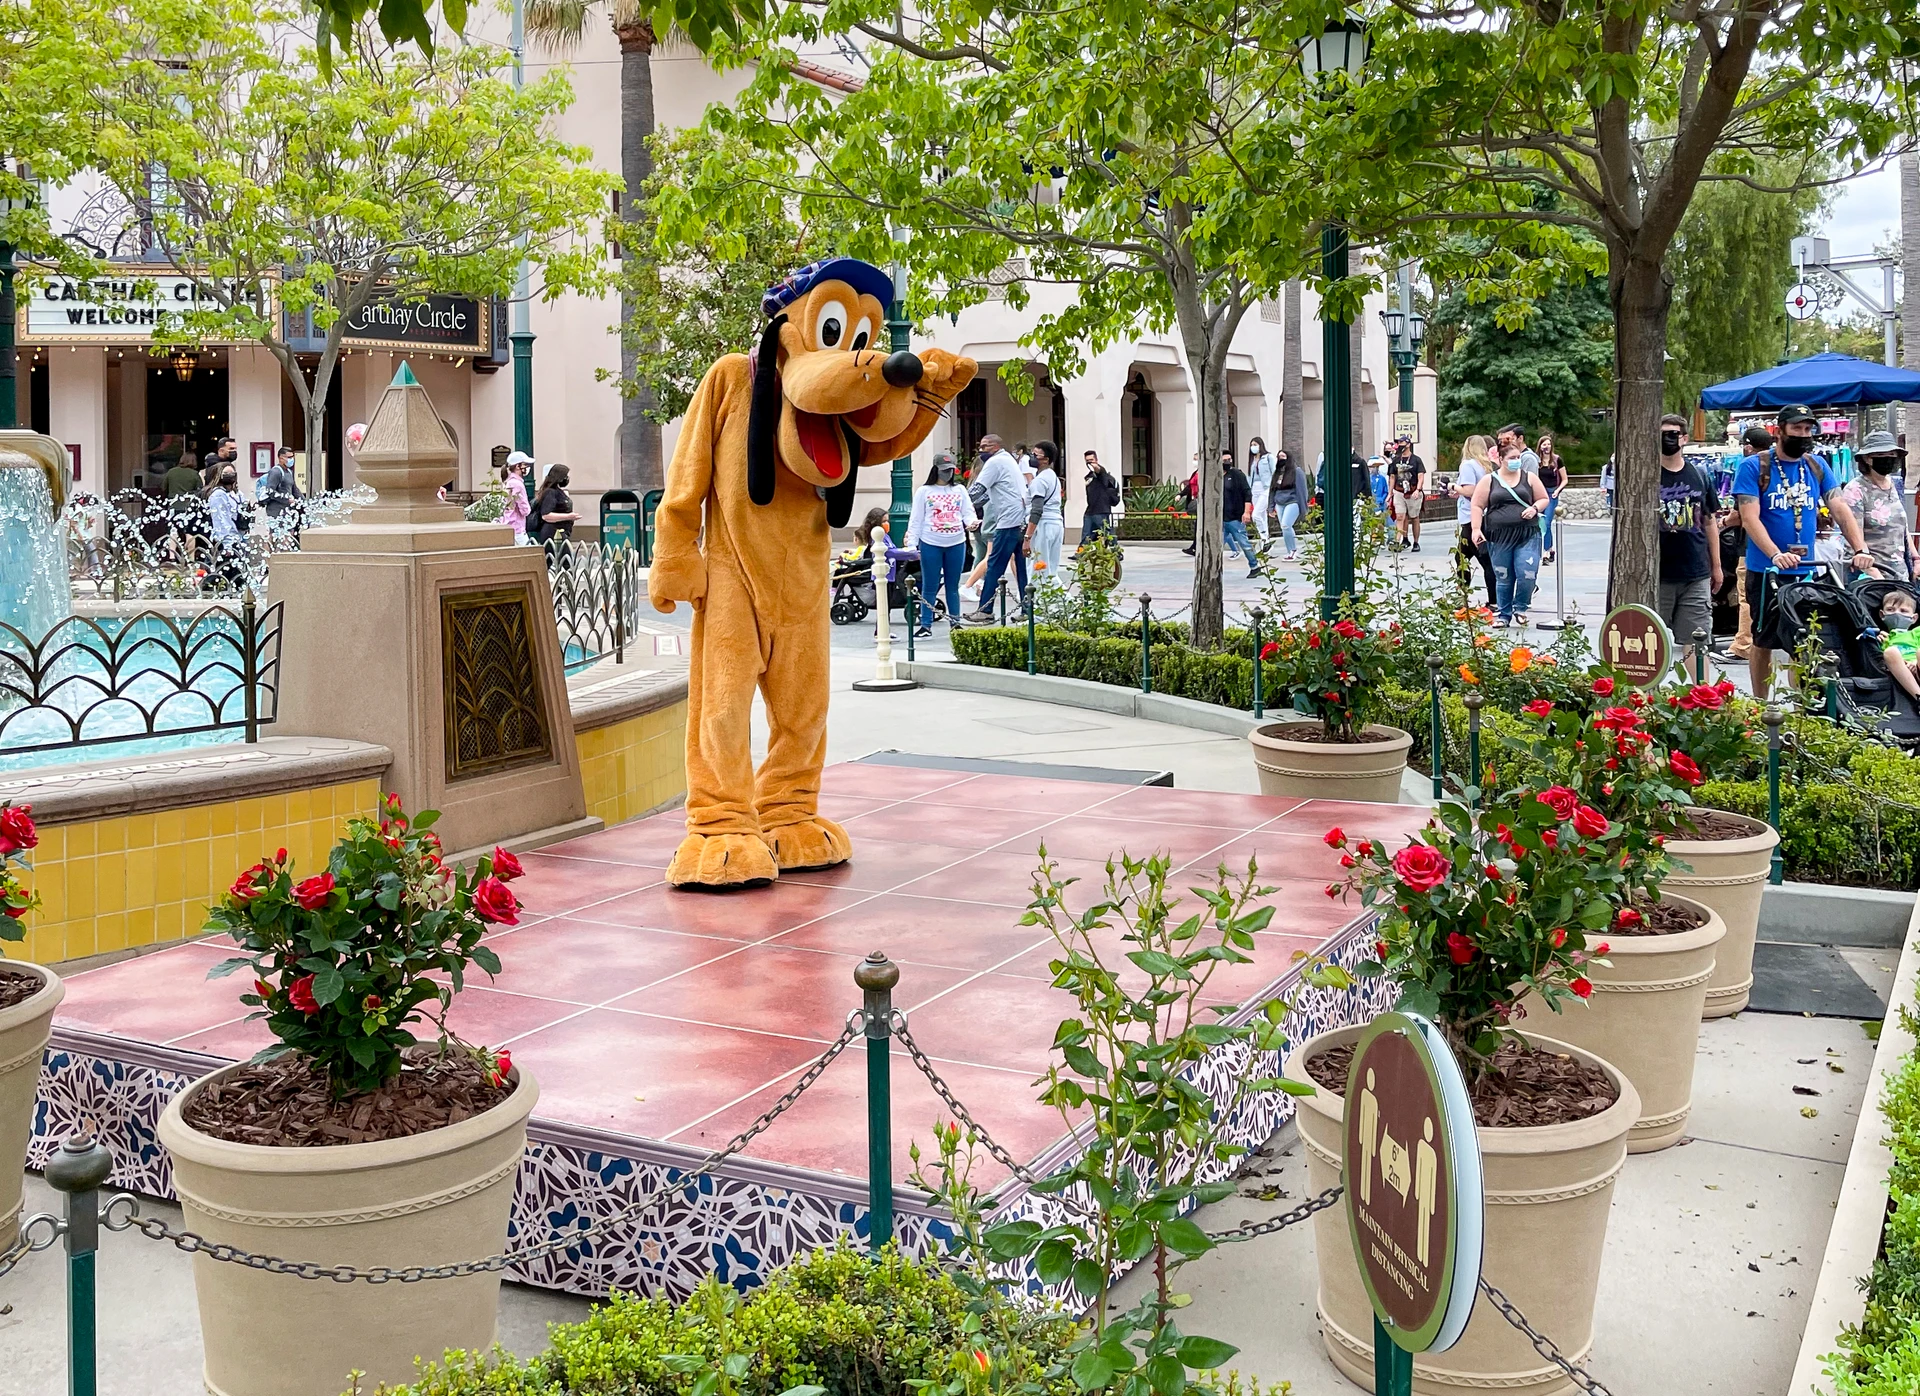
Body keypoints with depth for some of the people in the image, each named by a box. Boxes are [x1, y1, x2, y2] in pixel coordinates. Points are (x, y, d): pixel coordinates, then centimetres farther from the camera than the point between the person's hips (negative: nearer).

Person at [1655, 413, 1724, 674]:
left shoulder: (1699, 476, 9)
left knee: (1696, 642, 4)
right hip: (1657, 574, -2)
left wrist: (1716, 566, 14)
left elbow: (1710, 521, 15)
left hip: (1696, 574, 2)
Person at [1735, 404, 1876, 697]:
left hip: (1807, 571, 4)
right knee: (1763, 640, 5)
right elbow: (1750, 519, -15)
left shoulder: (1817, 466, 8)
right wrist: (1776, 555, -30)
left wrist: (1860, 549, -13)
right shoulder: (1753, 467, -5)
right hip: (1765, 572, -3)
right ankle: (1759, 705, 16)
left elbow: (1840, 509, 3)